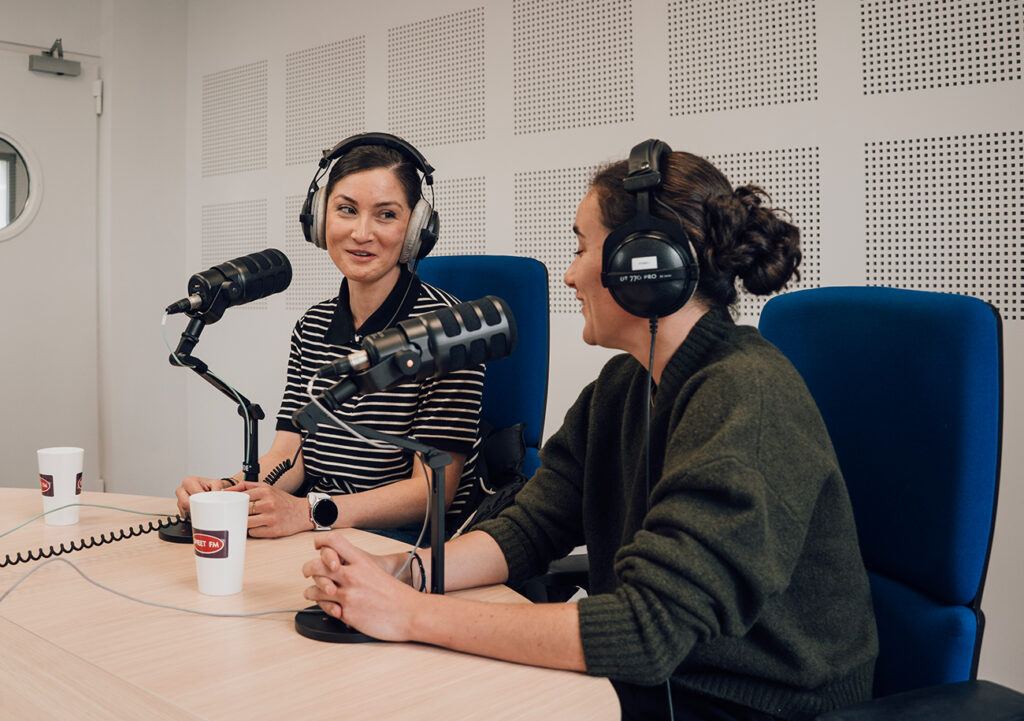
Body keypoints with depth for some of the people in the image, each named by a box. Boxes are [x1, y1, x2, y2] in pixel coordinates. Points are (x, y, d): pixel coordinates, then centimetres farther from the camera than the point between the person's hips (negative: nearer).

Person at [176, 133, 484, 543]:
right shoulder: (312, 328, 10)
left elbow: (433, 489, -16)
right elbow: (287, 455, 5)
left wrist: (308, 512, -28)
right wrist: (225, 491, -17)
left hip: (419, 539, -5)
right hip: (324, 535, 5)